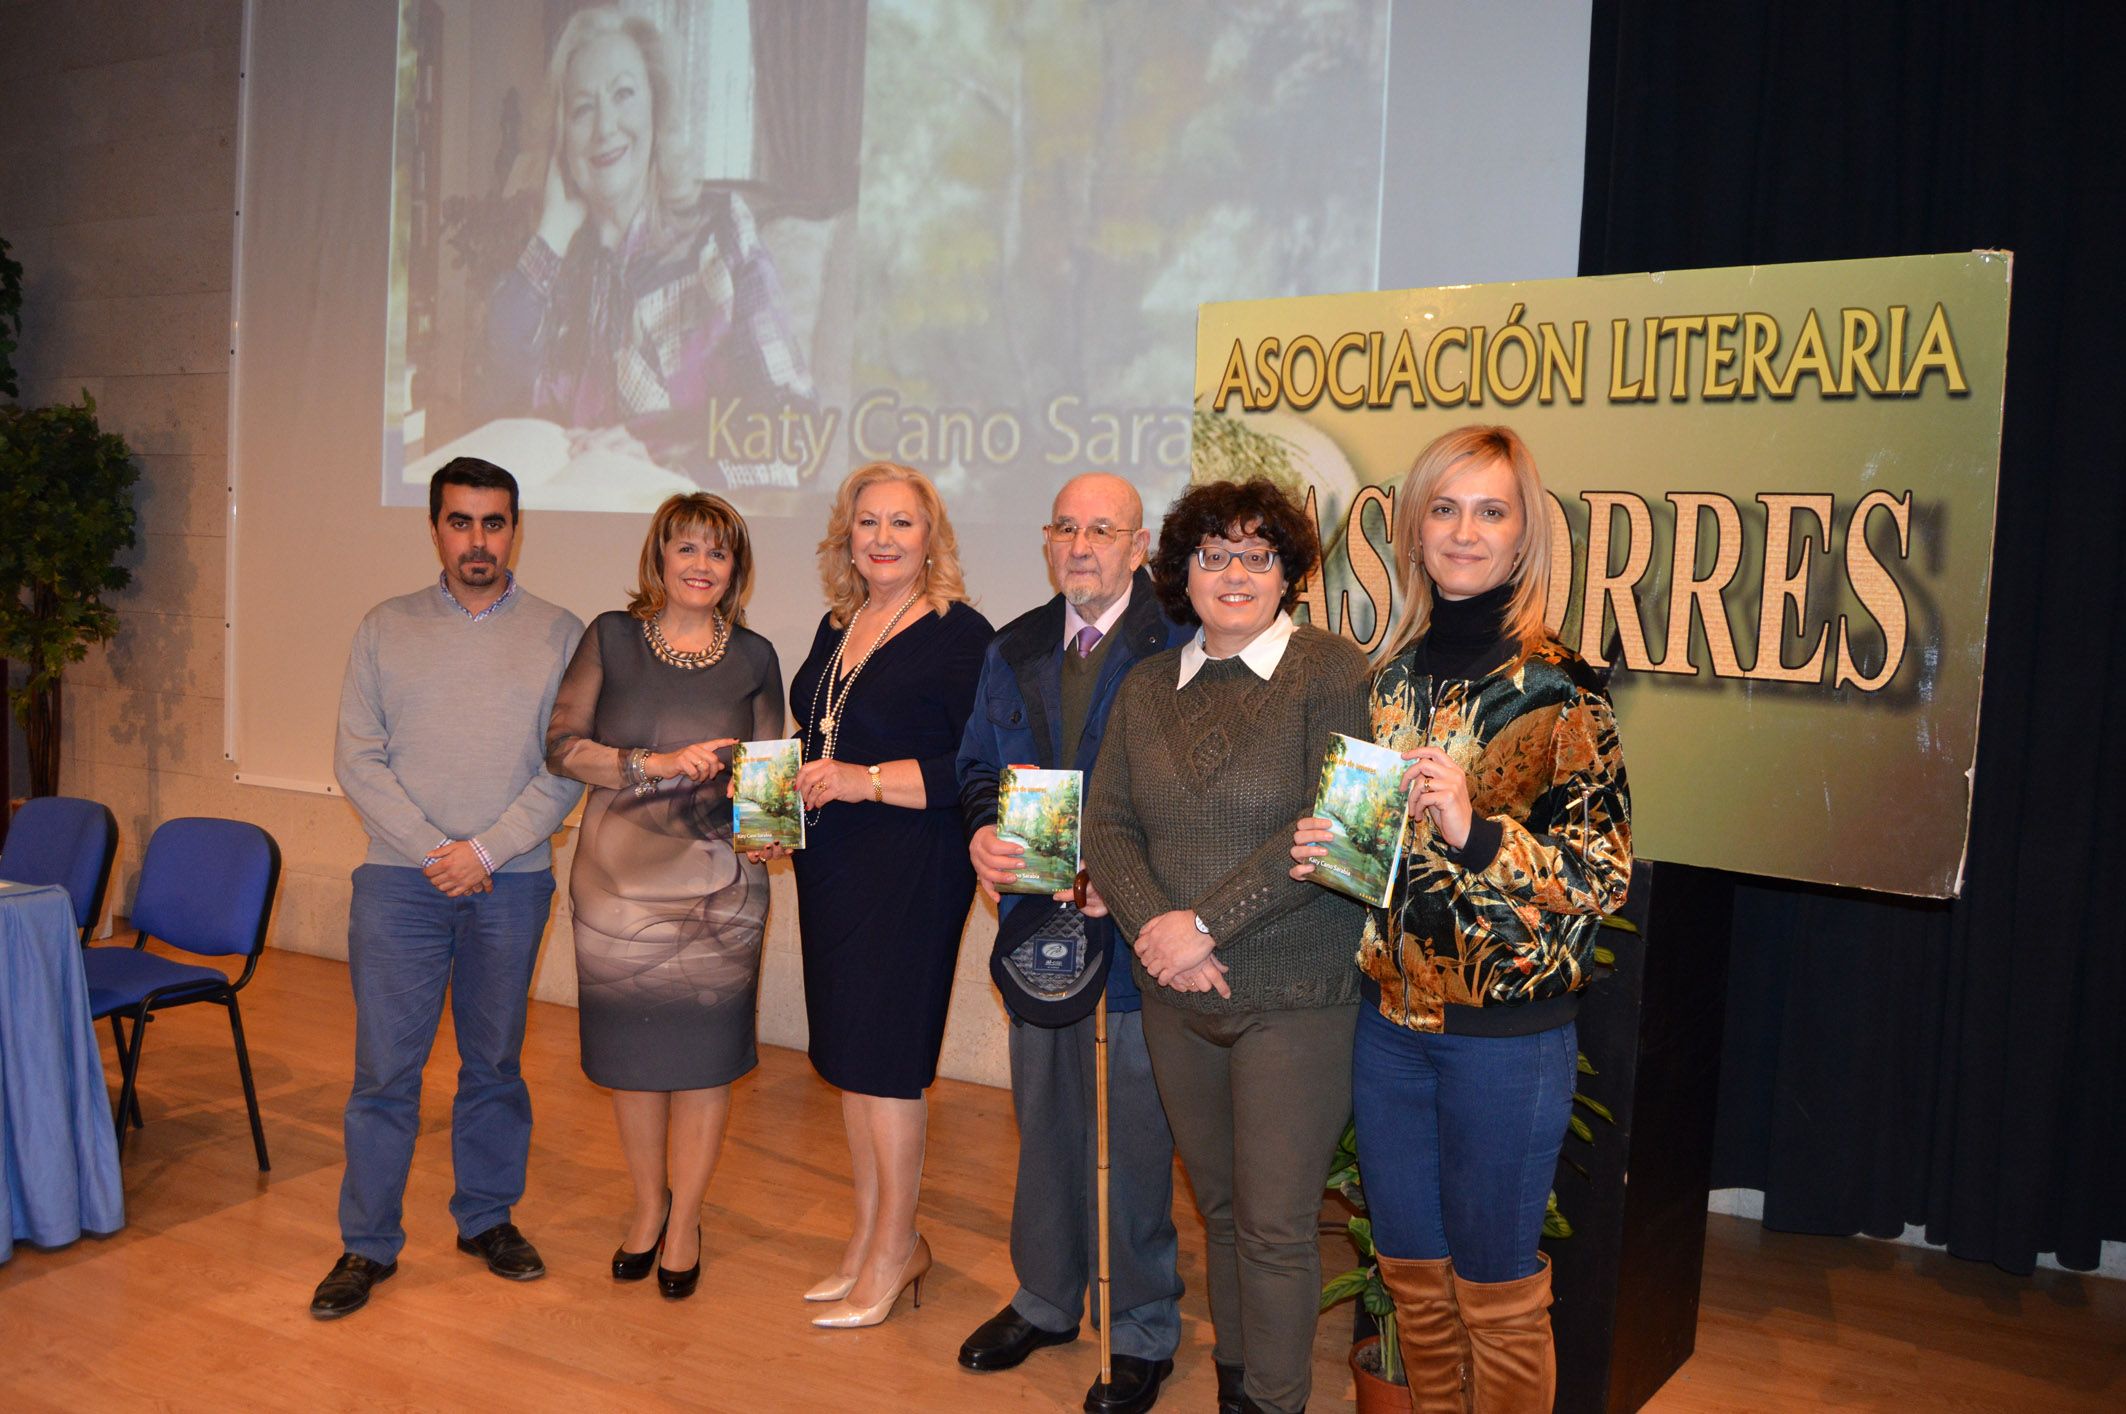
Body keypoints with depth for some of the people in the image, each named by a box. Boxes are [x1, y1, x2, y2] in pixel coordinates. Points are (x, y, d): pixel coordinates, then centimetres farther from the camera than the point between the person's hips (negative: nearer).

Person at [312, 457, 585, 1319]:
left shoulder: (559, 635, 3)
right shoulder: (387, 629, 6)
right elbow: (357, 758, 1)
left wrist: (487, 850, -12)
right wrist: (431, 852, -10)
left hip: (512, 884, 0)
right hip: (400, 878, 0)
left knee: (495, 1061, 11)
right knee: (385, 1066, 1)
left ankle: (487, 1217, 27)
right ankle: (367, 1245, 15)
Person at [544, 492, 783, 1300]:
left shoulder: (754, 657, 6)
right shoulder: (611, 638, 3)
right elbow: (561, 747, -1)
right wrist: (659, 764, -13)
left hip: (718, 886, 0)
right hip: (619, 879, 0)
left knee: (704, 1053, 5)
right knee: (630, 1050, 10)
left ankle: (685, 1220, 24)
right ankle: (648, 1205, 32)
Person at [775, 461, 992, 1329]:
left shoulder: (959, 633, -11)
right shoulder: (837, 628, 13)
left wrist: (865, 781, -22)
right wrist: (787, 790, 4)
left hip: (911, 872, -8)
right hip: (831, 866, 8)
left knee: (883, 1058, 0)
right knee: (848, 1055, 14)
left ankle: (893, 1249, 17)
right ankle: (872, 1236, 29)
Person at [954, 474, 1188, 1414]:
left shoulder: (1179, 649, -11)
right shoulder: (1014, 650, 9)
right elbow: (979, 764, 14)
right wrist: (983, 834, -6)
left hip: (1133, 932, -6)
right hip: (1038, 923, 6)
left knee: (1137, 1141, 7)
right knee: (1044, 1126, 20)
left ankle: (1142, 1335, 26)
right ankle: (1046, 1301, 40)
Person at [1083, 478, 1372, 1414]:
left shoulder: (1334, 674, -7)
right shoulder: (1147, 687, 9)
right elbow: (1107, 822, 5)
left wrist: (1206, 924, -17)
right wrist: (1156, 927, -11)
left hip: (1292, 996, -4)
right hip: (1175, 993, 5)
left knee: (1274, 1223, 2)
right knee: (1218, 1205, 17)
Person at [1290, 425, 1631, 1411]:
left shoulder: (1557, 686, -11)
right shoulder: (1391, 673, 5)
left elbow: (1603, 873, -13)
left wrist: (1477, 831, -26)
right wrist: (1317, 847, -4)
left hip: (1508, 1030, -5)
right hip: (1390, 1014, 5)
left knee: (1495, 1284, 10)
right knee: (1409, 1267, 18)